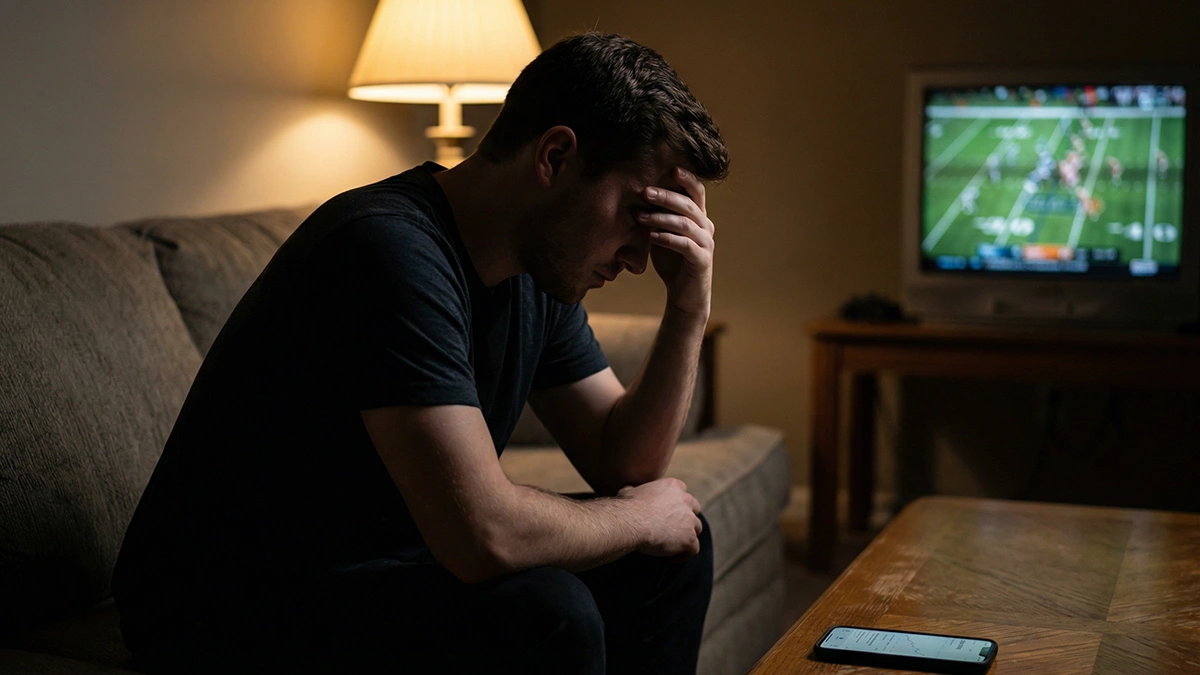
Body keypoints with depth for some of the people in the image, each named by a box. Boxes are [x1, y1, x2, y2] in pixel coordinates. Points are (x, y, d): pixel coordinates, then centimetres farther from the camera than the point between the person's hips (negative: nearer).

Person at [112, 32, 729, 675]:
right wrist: (643, 515, -15)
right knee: (546, 616, -32)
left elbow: (623, 463, 6)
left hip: (376, 561, 9)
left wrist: (690, 310, -8)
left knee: (681, 541, 6)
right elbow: (484, 535, -35)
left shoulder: (540, 268, 2)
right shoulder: (392, 250, -28)